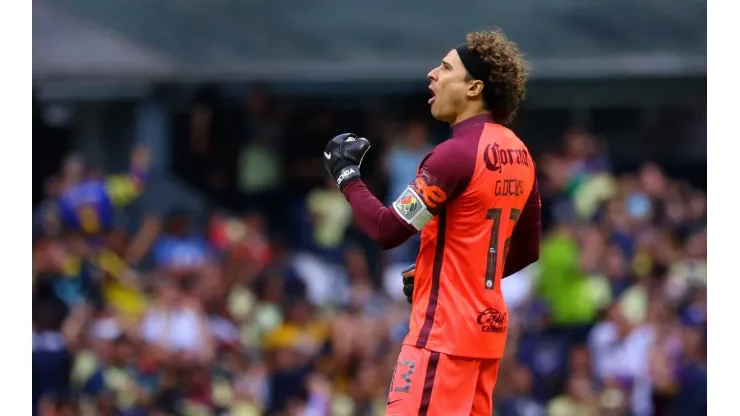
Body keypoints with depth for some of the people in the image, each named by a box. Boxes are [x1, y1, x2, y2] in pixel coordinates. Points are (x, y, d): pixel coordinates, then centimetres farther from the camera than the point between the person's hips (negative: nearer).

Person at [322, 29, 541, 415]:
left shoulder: (456, 154, -17)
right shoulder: (519, 155, 10)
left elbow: (387, 231, -17)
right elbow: (527, 250, 18)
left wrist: (346, 174, -3)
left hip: (443, 332, -9)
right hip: (488, 326, 9)